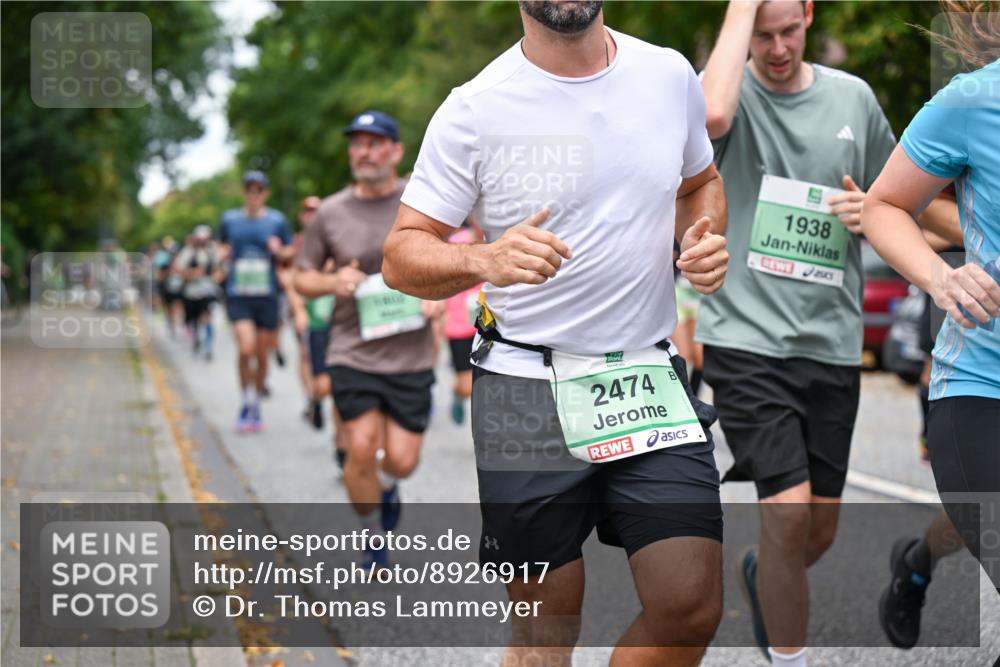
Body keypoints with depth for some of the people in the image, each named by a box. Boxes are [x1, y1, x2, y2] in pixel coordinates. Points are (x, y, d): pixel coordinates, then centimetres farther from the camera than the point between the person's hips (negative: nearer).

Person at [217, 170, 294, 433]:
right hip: (238, 295, -1)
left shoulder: (277, 221, 4)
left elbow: (291, 252, 11)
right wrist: (222, 253, 0)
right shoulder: (230, 219, 7)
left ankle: (256, 404, 26)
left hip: (267, 295, 1)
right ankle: (247, 402, 0)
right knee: (245, 348, -18)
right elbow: (221, 245, 22)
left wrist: (279, 251, -10)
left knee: (262, 355, 6)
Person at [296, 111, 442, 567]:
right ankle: (374, 538, 12)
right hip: (352, 352, 0)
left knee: (401, 460, 0)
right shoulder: (331, 212, 1)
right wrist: (332, 282, -12)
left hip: (411, 354, 0)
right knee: (362, 447, -12)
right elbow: (302, 278, 9)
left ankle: (387, 483, 39)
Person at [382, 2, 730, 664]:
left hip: (651, 381, 3)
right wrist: (484, 260, -26)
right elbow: (402, 254, -5)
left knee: (692, 605, -8)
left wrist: (706, 238, 0)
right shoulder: (476, 108, -6)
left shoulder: (670, 75, 4)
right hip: (526, 392, -2)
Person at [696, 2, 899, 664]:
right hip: (749, 338, -5)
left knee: (821, 529, 11)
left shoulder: (854, 96, 9)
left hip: (833, 342, 5)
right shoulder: (732, 88, -4)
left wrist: (870, 210, -3)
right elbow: (713, 115, -31)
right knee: (789, 509, -17)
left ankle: (760, 574, 45)